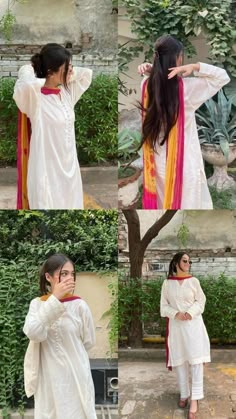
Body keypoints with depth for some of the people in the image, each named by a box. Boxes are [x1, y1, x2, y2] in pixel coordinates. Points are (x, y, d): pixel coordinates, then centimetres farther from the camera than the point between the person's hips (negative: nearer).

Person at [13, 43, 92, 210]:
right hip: (47, 171, -7)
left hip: (69, 168, 7)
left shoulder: (67, 92, 5)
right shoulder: (35, 98, -17)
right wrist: (28, 70, -18)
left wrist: (68, 73, 5)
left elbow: (86, 73, 19)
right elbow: (28, 84, -39)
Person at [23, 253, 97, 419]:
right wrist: (54, 299, -24)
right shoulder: (37, 304, -3)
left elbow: (89, 342, 0)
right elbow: (33, 333, -21)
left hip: (75, 375, -2)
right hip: (48, 376, 2)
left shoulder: (80, 305, -10)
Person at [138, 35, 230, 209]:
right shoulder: (186, 87, -18)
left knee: (160, 200, 19)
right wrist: (196, 67, -19)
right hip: (183, 157, -5)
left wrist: (149, 69, -2)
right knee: (187, 201, 8)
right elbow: (223, 76, -9)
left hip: (157, 156, 5)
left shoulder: (147, 84, -5)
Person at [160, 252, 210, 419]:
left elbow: (201, 301, 3)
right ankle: (184, 394, 21)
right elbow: (164, 306, 4)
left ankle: (195, 398, -3)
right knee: (180, 360, 7)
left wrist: (190, 313, -14)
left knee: (196, 360, -7)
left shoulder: (193, 281, 0)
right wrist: (177, 314, -13)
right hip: (176, 325, 1)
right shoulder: (167, 283, 1)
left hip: (193, 324, -1)